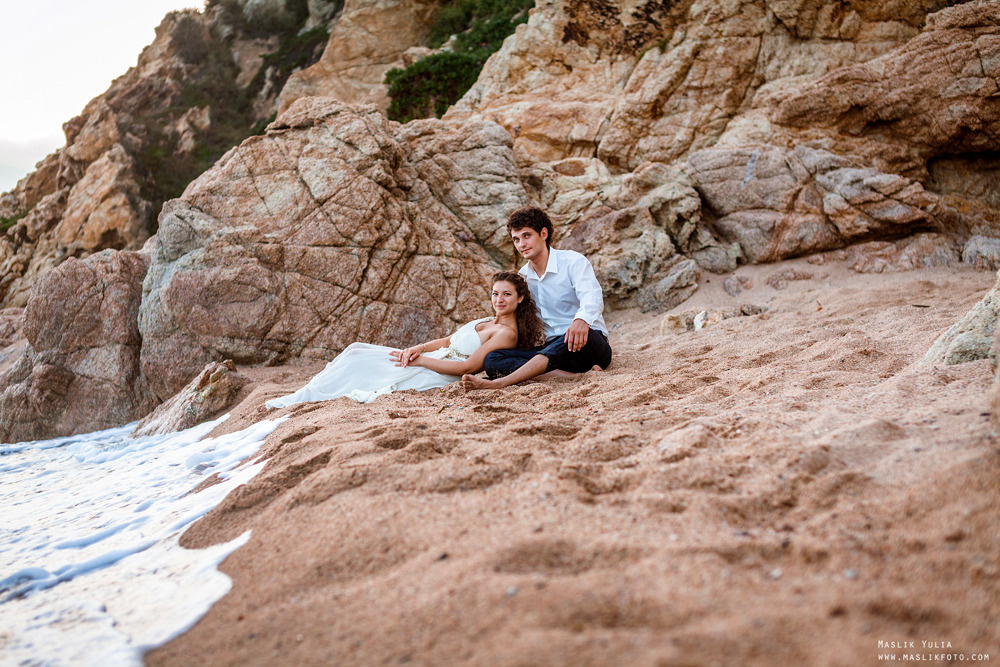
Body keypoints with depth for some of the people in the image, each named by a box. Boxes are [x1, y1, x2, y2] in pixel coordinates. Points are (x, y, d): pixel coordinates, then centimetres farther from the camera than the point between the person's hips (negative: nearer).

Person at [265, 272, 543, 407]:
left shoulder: (507, 333, -12)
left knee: (358, 361, -11)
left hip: (435, 376, -9)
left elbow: (469, 366, -20)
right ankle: (309, 390, 3)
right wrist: (417, 348, -3)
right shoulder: (486, 321, 17)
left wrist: (420, 360, -16)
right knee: (357, 350, -2)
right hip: (427, 363, 9)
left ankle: (303, 398, 0)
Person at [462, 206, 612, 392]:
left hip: (592, 344, -5)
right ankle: (573, 376, -39)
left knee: (576, 336, -43)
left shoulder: (574, 262, -5)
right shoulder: (522, 277, 14)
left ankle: (500, 383, -49)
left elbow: (592, 297, -25)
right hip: (551, 347, 5)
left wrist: (582, 320, -47)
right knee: (491, 360, -19)